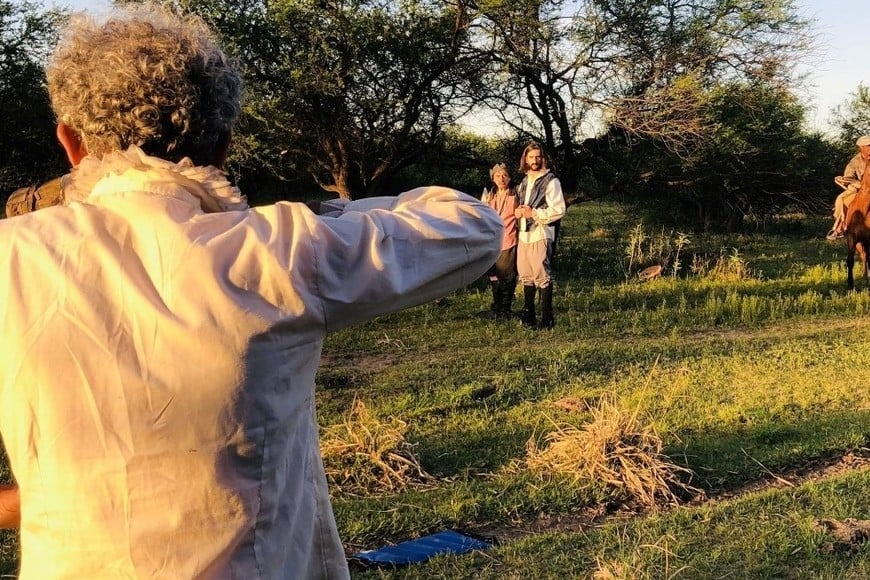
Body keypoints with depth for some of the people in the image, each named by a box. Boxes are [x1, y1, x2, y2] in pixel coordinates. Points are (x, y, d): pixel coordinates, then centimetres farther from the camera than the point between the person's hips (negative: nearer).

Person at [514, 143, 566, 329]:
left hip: (541, 235, -8)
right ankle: (528, 315, 24)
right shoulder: (525, 182, 18)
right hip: (524, 235, 8)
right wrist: (519, 211, 7)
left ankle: (547, 319, -2)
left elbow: (559, 210, -13)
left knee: (543, 277, -6)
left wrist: (533, 213, -15)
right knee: (526, 276, 13)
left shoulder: (550, 181, -6)